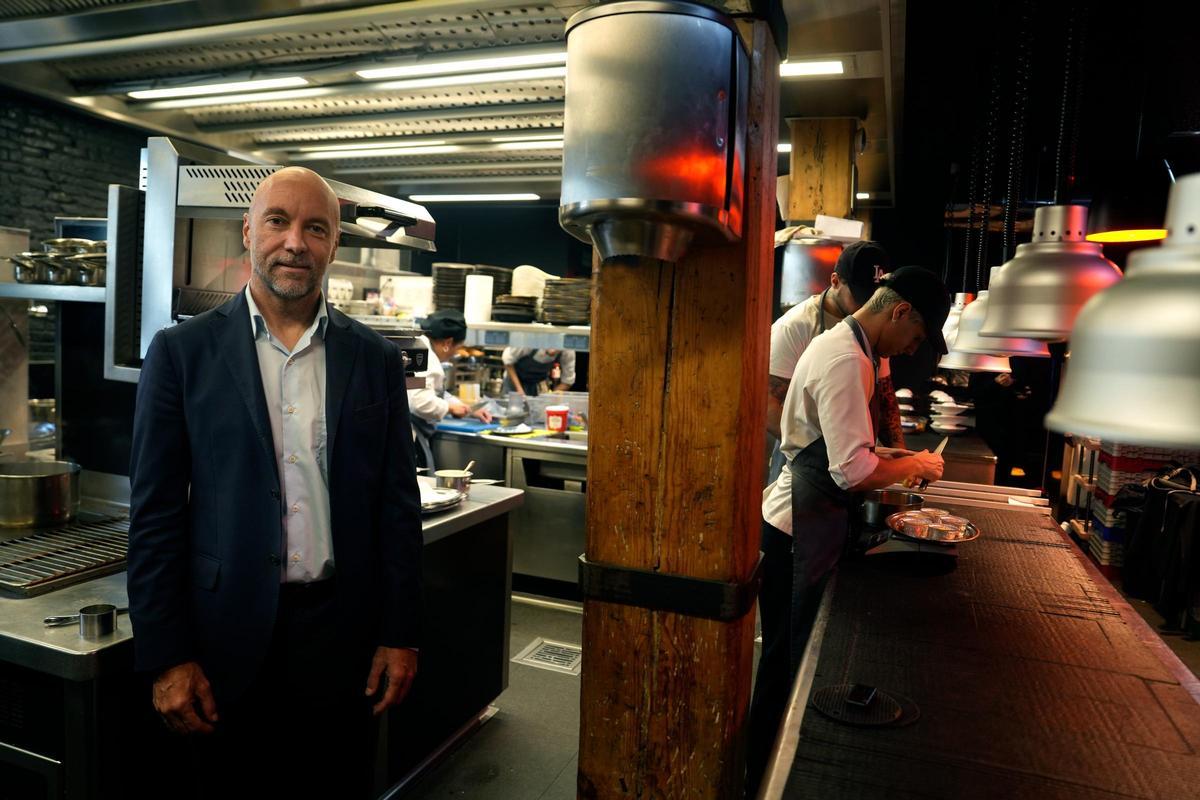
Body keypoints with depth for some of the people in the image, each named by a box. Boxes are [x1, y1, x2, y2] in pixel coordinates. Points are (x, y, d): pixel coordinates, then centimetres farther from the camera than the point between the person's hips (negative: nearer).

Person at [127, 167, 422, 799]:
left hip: (343, 632, 2)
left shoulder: (375, 359, 1)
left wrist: (401, 635, 1)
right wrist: (165, 657, -4)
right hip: (227, 635, -1)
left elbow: (398, 505, 3)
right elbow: (155, 514, -2)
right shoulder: (183, 351, -3)